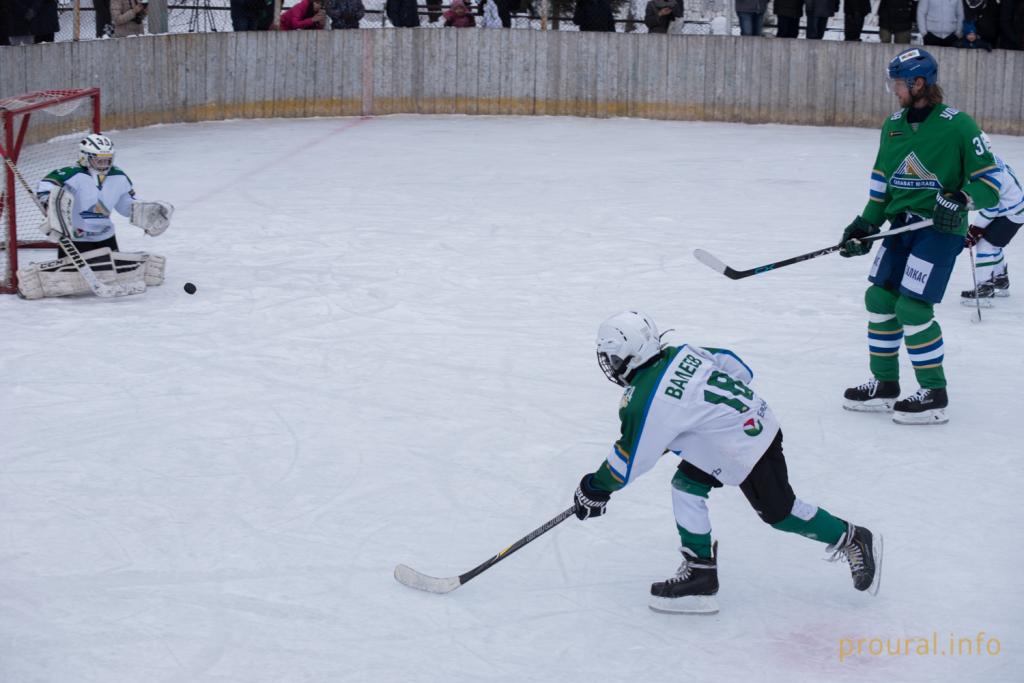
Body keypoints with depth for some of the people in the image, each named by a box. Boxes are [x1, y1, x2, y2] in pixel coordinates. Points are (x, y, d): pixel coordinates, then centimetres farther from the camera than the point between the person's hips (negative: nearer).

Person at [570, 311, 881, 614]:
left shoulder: (646, 401, -23)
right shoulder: (680, 354, -1)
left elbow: (631, 458, -14)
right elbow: (737, 368, 8)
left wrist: (596, 488, 1)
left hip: (748, 452, -9)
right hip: (759, 422, 9)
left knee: (779, 513, 10)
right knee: (686, 486, 9)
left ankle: (853, 540, 25)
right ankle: (699, 572, 11)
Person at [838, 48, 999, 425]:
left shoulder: (958, 126, -13)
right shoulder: (893, 125, 8)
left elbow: (989, 181, -11)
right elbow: (882, 182, 16)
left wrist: (959, 199, -27)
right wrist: (866, 224, 9)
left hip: (941, 229, -7)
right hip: (901, 225, 7)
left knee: (912, 308, -12)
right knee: (879, 299, 6)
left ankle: (935, 395, 0)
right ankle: (884, 385, 20)